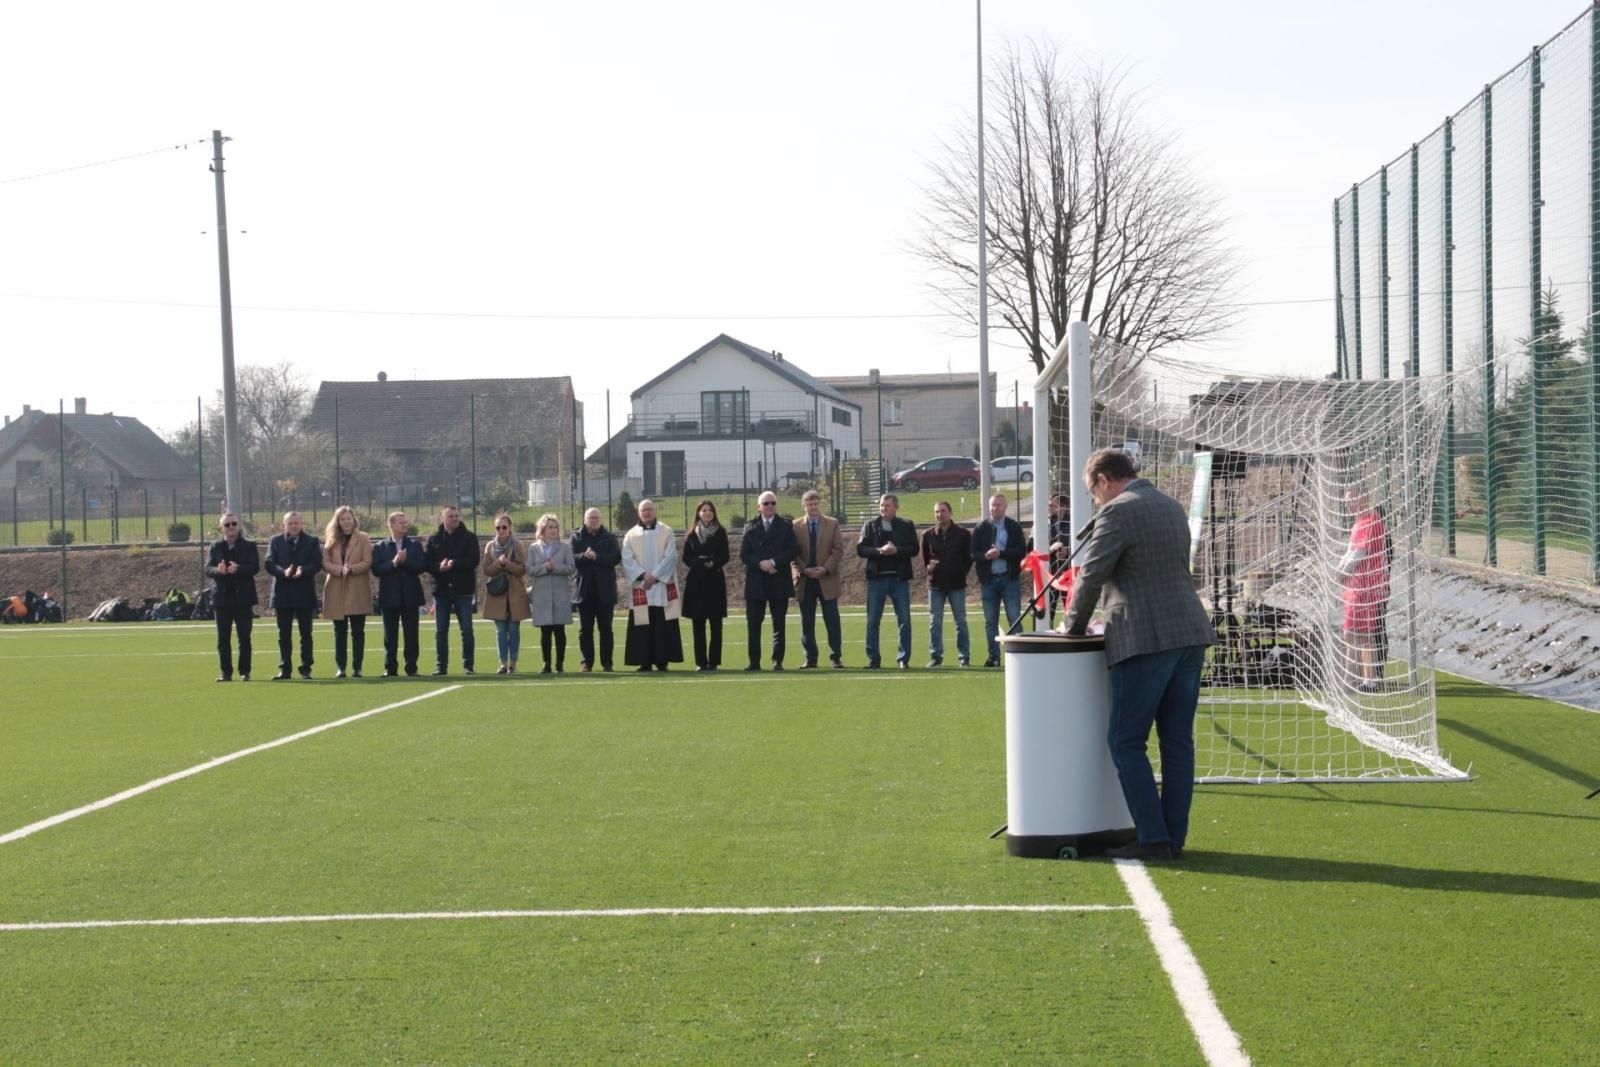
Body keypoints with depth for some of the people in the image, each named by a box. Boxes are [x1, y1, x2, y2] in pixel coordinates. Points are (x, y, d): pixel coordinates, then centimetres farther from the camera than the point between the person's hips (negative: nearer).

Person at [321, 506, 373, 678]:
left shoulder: (363, 539, 3)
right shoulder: (331, 540, 10)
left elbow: (367, 562, -4)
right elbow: (325, 563, 1)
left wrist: (351, 568, -19)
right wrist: (340, 569, -16)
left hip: (357, 591, -2)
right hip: (336, 591, 2)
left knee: (358, 630, -1)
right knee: (340, 631, 4)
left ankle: (357, 667, 2)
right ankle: (340, 667, 6)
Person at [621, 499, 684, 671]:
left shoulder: (666, 532, 6)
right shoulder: (631, 535, 10)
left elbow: (671, 556, -3)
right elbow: (627, 560, 0)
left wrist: (655, 575, -12)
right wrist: (643, 575, -13)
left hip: (663, 586, -1)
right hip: (640, 588, 1)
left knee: (663, 625, -4)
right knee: (643, 627, -1)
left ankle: (662, 661, -2)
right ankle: (645, 662, 2)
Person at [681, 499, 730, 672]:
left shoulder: (720, 533, 6)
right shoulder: (692, 535, 10)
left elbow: (725, 557, 2)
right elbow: (686, 557, 7)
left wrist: (714, 563, -17)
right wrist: (699, 562, -12)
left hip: (715, 580, -1)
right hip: (696, 581, 1)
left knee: (716, 623, -3)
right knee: (698, 623, -1)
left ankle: (714, 660, 1)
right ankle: (700, 661, 3)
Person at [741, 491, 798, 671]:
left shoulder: (786, 526, 7)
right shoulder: (750, 527, 10)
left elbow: (792, 551, -3)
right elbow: (743, 554, 3)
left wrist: (773, 562, -14)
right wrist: (760, 564, -13)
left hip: (779, 582, -1)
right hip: (755, 583, 1)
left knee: (778, 624, 2)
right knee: (753, 624, -2)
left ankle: (777, 661, 5)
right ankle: (754, 661, 2)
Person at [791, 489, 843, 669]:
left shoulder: (832, 524, 5)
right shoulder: (796, 526, 5)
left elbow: (838, 550, 0)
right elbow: (793, 552, 2)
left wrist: (825, 568, -12)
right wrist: (803, 570, -12)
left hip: (827, 578, -1)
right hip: (804, 580, 1)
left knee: (832, 619, -2)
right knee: (807, 621, 4)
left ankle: (836, 657, 3)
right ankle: (810, 658, 10)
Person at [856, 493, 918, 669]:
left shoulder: (906, 526, 5)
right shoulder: (870, 525, 7)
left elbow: (914, 549, -3)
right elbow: (860, 549, -2)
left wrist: (896, 550, -18)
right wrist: (879, 551, -16)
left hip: (899, 578, -1)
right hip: (876, 577, 1)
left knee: (904, 621, 1)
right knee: (873, 621, 2)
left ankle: (903, 658, 8)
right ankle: (873, 659, 9)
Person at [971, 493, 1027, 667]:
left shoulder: (1015, 527, 2)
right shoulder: (980, 528, 7)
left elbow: (1022, 551, -6)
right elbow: (973, 553, 3)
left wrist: (1001, 553, -17)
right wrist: (985, 555, -17)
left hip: (1010, 579, -2)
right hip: (988, 580, 2)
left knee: (1014, 618, -4)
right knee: (990, 621, 5)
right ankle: (994, 656, 10)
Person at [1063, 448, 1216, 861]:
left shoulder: (1118, 512, -8)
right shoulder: (1172, 507, 19)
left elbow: (1092, 575, -10)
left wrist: (1075, 625, 6)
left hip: (1145, 640, -8)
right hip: (1191, 633, 8)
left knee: (1126, 742, -2)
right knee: (1178, 740, 10)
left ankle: (1153, 838, -6)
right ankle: (1175, 838, 11)